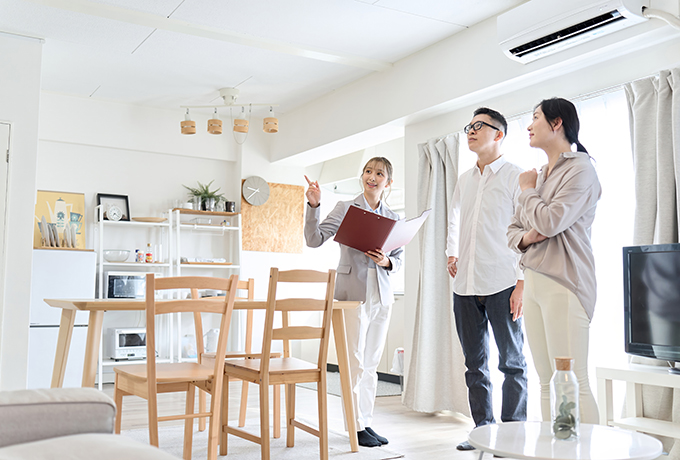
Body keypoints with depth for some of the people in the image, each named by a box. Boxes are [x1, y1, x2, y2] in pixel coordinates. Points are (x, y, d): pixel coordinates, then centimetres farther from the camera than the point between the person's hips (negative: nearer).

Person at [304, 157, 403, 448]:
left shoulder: (393, 218, 10)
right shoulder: (346, 208, 0)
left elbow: (399, 258, 12)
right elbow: (314, 239, -8)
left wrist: (386, 262, -9)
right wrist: (313, 206, -19)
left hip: (381, 295, 4)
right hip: (353, 291, -4)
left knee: (371, 363, 11)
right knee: (355, 363, -3)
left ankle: (367, 421, 22)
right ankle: (357, 426, 9)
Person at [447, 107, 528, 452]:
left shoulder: (515, 176, -2)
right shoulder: (464, 180, 16)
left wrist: (522, 282, -13)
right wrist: (452, 254, 10)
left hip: (502, 285, -6)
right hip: (465, 286, 6)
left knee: (512, 363, 3)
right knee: (475, 364, 12)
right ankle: (483, 429, 22)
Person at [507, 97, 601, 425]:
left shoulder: (580, 169, -5)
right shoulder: (540, 176, 20)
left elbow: (550, 221, -17)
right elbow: (513, 230, 21)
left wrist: (528, 190, 1)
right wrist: (525, 238, -3)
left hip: (563, 283, -8)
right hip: (533, 283, 8)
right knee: (547, 382, 9)